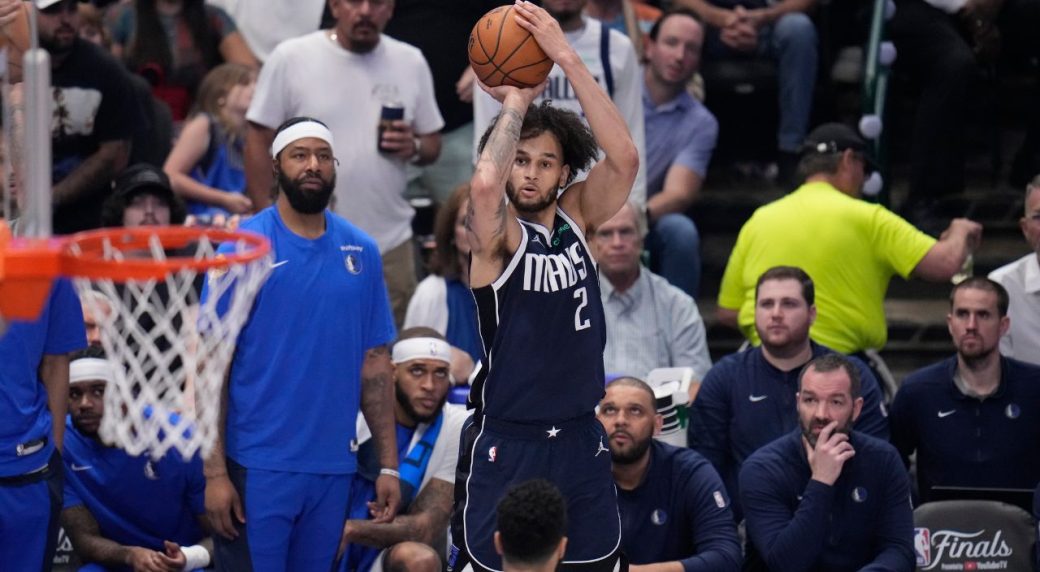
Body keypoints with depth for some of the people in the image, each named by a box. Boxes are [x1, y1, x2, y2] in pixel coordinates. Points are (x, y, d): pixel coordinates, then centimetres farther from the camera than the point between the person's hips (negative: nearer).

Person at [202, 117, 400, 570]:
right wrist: (215, 472, -12)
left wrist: (388, 465, 6)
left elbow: (375, 362, 11)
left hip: (333, 466, 4)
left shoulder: (362, 252, 8)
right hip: (256, 466, -4)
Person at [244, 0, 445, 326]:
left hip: (390, 246, 3)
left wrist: (415, 148, -11)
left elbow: (433, 143, 14)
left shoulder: (411, 63, 7)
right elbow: (259, 141, -2)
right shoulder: (291, 59, -3)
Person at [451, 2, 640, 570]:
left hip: (580, 443, 5)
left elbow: (624, 158, -13)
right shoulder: (498, 234, -9)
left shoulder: (577, 217, 4)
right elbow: (484, 184, -32)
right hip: (505, 448, -5)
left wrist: (566, 57, -20)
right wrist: (516, 102, -16)